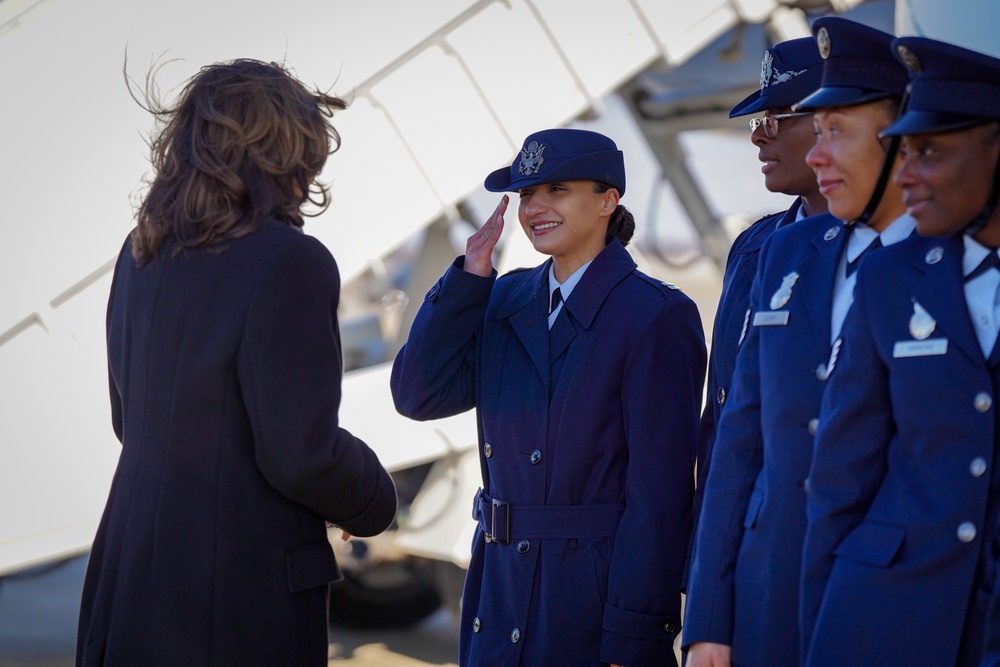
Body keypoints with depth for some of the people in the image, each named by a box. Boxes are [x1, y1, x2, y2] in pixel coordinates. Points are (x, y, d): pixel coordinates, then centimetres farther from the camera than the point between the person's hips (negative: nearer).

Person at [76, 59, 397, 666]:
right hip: (244, 588, -8)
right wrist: (374, 503, 3)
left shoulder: (143, 255, 7)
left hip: (131, 578, 8)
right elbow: (300, 453, -18)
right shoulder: (289, 262, -16)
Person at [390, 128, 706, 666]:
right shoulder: (503, 300, 10)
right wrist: (471, 273, -5)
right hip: (503, 597, 6)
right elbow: (418, 396, 0)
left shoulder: (657, 317, -10)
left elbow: (659, 492, -12)